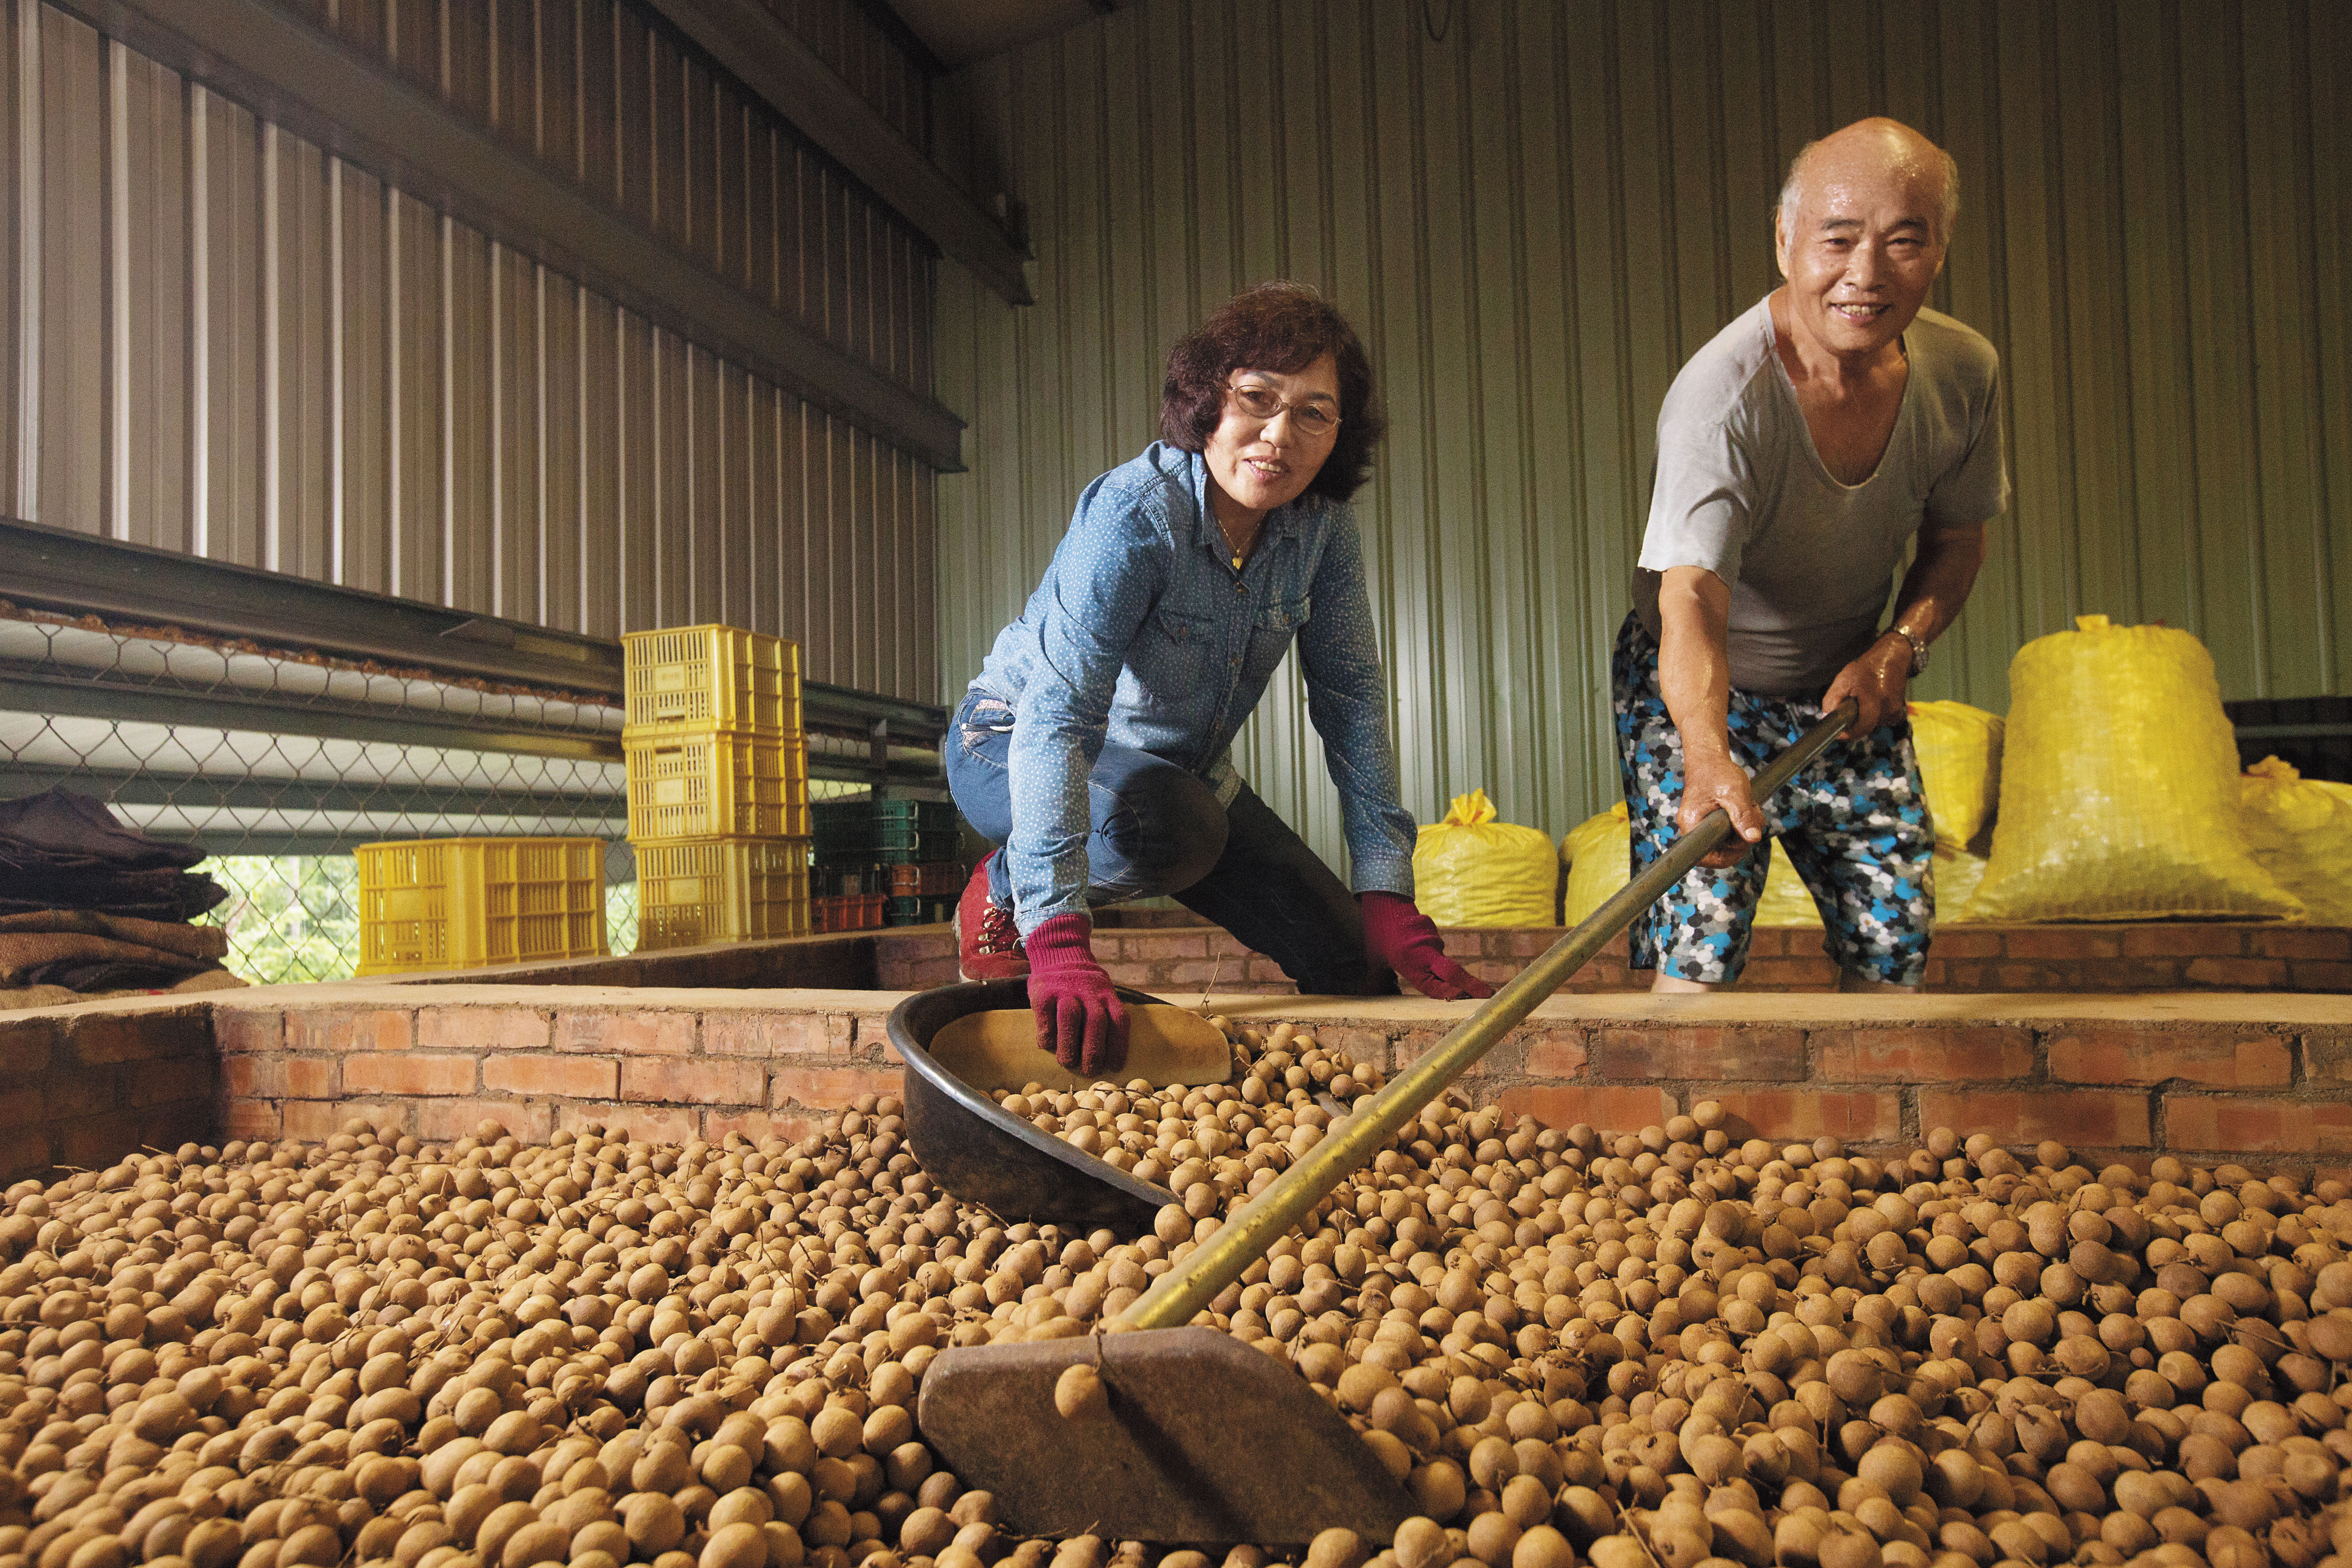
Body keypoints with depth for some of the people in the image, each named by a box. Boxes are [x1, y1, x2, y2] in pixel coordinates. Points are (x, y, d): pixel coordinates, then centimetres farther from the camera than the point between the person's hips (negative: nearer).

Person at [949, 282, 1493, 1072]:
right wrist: (1058, 944, -48)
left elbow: (1352, 703, -10)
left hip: (1181, 767, 6)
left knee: (1353, 958, -1)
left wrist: (1389, 904, -18)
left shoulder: (1324, 530, -12)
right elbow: (1058, 714, -39)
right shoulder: (1136, 512, -31)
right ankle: (1002, 896, -6)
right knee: (1171, 825, -40)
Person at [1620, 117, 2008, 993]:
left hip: (1849, 689, 5)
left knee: (1898, 939, 6)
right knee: (1699, 946, -15)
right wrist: (1707, 761, -58)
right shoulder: (1721, 395, -30)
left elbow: (1956, 541, 6)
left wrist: (1899, 649, -14)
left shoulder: (1966, 372, -10)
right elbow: (1691, 599, -41)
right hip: (1701, 693, -5)